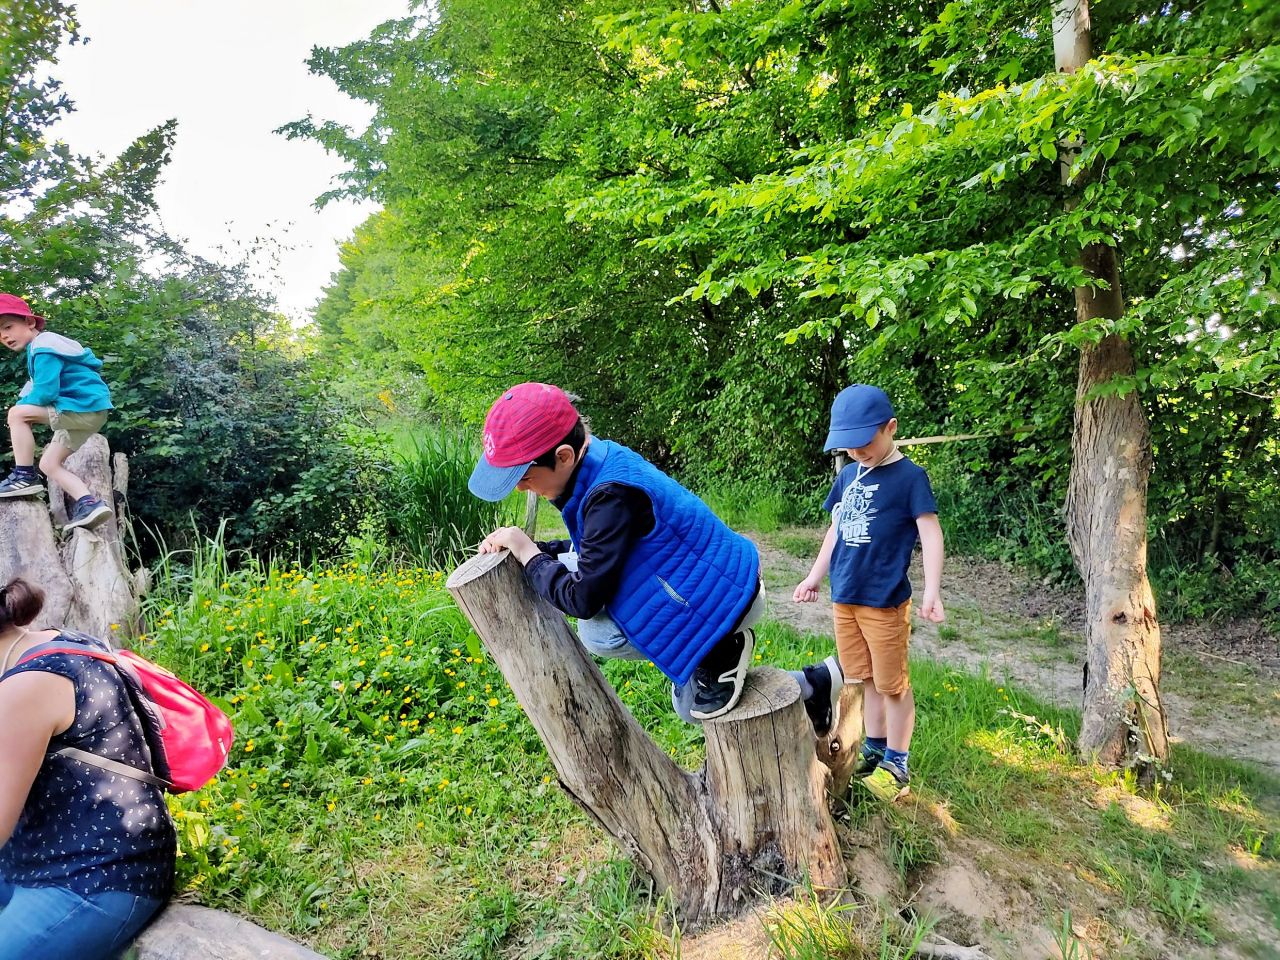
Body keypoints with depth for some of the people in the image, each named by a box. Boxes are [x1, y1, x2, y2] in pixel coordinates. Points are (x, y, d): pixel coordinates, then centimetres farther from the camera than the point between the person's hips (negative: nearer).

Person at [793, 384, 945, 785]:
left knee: (892, 684, 6)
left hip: (884, 601, -6)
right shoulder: (848, 475, 9)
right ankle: (874, 748, 33)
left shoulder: (909, 477, -9)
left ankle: (897, 761, 22)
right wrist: (814, 577, 21)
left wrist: (932, 592, -22)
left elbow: (930, 533, -13)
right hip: (843, 598, 6)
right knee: (864, 678, 17)